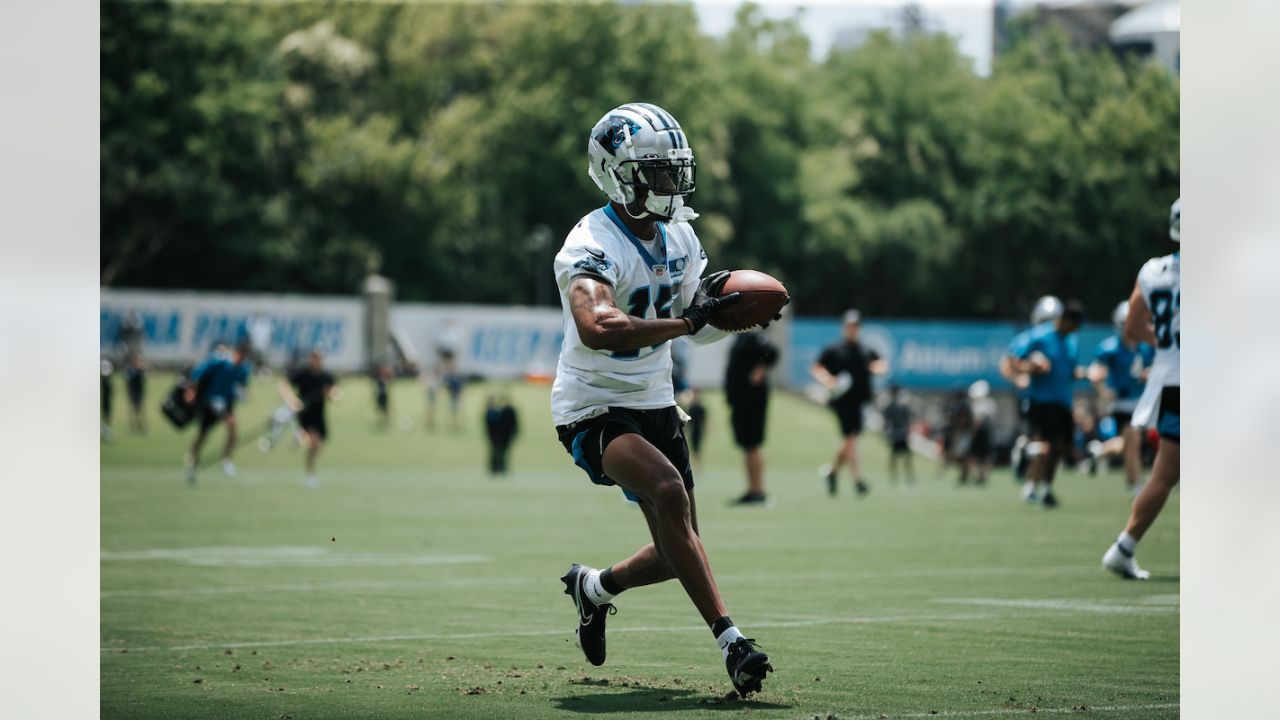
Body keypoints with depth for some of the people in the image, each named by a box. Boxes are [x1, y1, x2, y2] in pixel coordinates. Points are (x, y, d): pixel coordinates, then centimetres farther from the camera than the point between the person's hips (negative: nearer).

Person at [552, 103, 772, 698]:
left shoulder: (679, 236, 3)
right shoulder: (591, 248, -22)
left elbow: (700, 325, 13)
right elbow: (596, 330, -41)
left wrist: (740, 310, -9)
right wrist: (686, 320, -40)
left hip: (653, 404, 8)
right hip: (593, 410, -8)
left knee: (678, 551, 9)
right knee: (668, 491, -33)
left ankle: (594, 587, 40)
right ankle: (728, 638, -32)